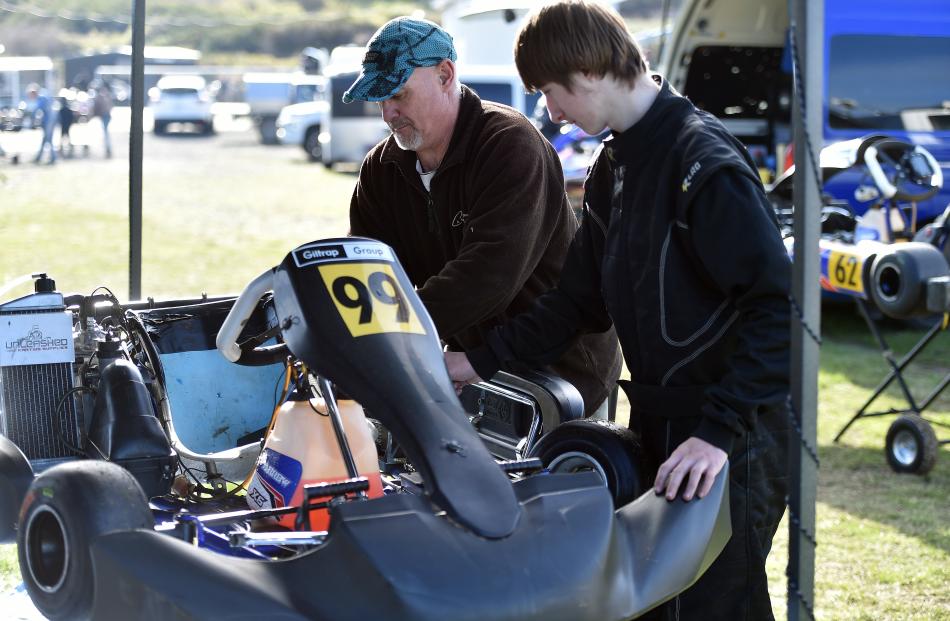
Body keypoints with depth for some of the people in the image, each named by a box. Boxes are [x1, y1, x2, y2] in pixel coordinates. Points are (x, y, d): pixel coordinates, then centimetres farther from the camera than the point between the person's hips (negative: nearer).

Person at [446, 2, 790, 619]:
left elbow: (781, 307, -24)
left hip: (726, 449, -9)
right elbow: (581, 296, 20)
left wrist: (719, 432, -29)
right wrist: (485, 359, 12)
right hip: (660, 426, 10)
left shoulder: (704, 161, -19)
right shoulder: (615, 164, 12)